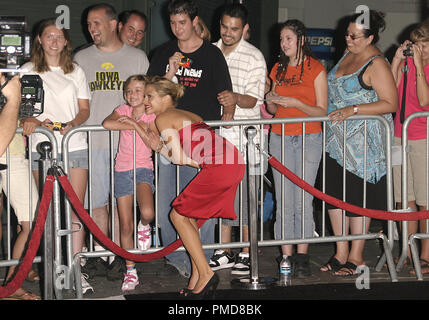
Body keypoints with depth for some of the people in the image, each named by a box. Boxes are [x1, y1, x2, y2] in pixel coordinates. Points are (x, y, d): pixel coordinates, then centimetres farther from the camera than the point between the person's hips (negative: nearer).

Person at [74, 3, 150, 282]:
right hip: (92, 142, 2)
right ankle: (99, 256, 11)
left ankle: (120, 257, 5)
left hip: (126, 142, -2)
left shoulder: (137, 58, 7)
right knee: (97, 201, 3)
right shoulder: (81, 59, 13)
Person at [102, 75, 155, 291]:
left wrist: (137, 124, -16)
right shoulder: (123, 110, 6)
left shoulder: (152, 115, 0)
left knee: (147, 213, -30)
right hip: (122, 170, 2)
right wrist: (132, 125, -14)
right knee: (126, 226, 2)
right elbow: (107, 123, -16)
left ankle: (144, 227, 8)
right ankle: (130, 272, 12)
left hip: (143, 169, -2)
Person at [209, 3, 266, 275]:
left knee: (244, 193, -3)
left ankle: (247, 254, 5)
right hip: (216, 135, 5)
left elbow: (253, 99, -12)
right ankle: (225, 253, 16)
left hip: (244, 136, -5)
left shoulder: (254, 57, -4)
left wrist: (236, 98, -32)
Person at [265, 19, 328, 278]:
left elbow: (322, 111, -4)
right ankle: (286, 257, 5)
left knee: (303, 200, -5)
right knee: (283, 201, 1)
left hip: (308, 138, -4)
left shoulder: (316, 69, -2)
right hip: (280, 138, 4)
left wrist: (296, 103, -18)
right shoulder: (278, 69, 14)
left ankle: (302, 257, 3)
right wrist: (271, 103, -2)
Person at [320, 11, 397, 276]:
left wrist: (352, 110, -22)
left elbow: (390, 104, -17)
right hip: (337, 140, 8)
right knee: (335, 193, 8)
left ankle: (356, 256, 9)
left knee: (357, 197, -2)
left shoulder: (376, 64, -12)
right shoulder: (348, 54, 13)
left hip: (363, 142, -8)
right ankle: (341, 253, 18)